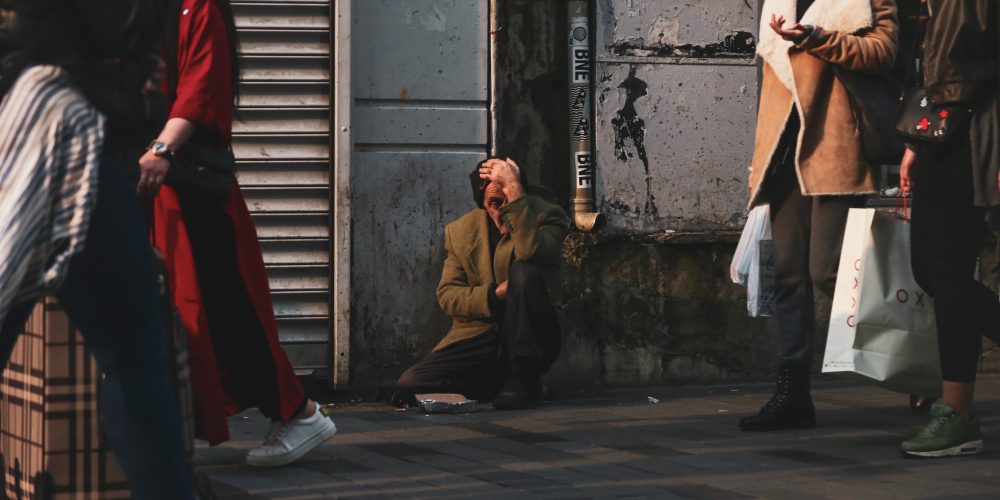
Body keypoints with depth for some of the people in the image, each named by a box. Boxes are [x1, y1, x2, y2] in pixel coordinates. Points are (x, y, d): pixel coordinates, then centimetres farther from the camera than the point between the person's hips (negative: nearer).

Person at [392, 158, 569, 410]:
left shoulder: (546, 216, -4)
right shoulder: (461, 231, 7)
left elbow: (531, 253, -28)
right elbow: (446, 295, 2)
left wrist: (513, 190, -29)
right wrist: (494, 295, -16)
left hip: (530, 340, -3)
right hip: (478, 338, 3)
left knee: (524, 272, -30)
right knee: (410, 384, -19)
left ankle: (524, 381, -23)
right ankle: (500, 383, 0)